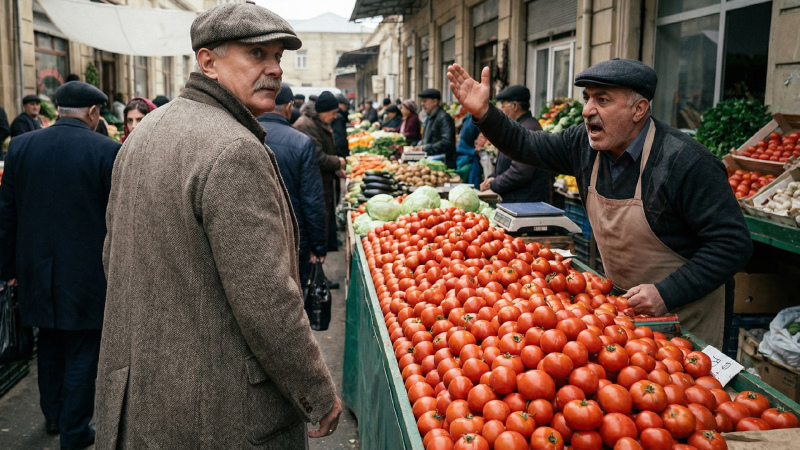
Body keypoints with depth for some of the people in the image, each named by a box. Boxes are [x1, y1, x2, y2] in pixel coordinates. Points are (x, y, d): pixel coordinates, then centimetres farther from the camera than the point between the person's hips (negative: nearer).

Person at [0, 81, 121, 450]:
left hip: (37, 270, 5)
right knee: (82, 354, 8)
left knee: (50, 345, 23)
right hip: (87, 274, -4)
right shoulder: (109, 151, -14)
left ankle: (52, 415, 38)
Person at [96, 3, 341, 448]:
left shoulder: (144, 132, 7)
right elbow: (265, 300, -26)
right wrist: (320, 395, -13)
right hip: (222, 413, -9)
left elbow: (114, 257, 15)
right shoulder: (235, 151, -23)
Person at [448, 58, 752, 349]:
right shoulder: (584, 144, -5)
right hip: (621, 304, 6)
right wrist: (482, 113, -7)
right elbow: (525, 146, 9)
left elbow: (733, 243, -23)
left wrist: (667, 294, -27)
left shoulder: (686, 162, -25)